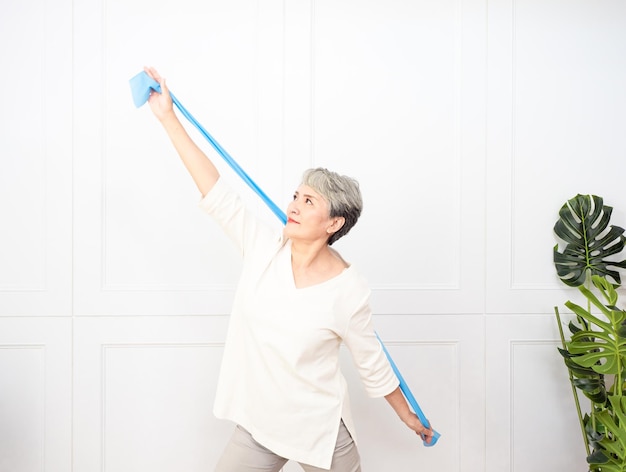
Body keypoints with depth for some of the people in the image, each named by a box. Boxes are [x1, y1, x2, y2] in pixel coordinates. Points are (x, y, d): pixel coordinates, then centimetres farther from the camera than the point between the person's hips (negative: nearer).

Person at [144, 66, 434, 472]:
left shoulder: (349, 290, -17)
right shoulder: (265, 248, -9)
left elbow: (372, 363, -4)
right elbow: (217, 193, -12)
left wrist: (408, 417, 7)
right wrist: (168, 117, -13)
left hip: (320, 431, -3)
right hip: (257, 426, 3)